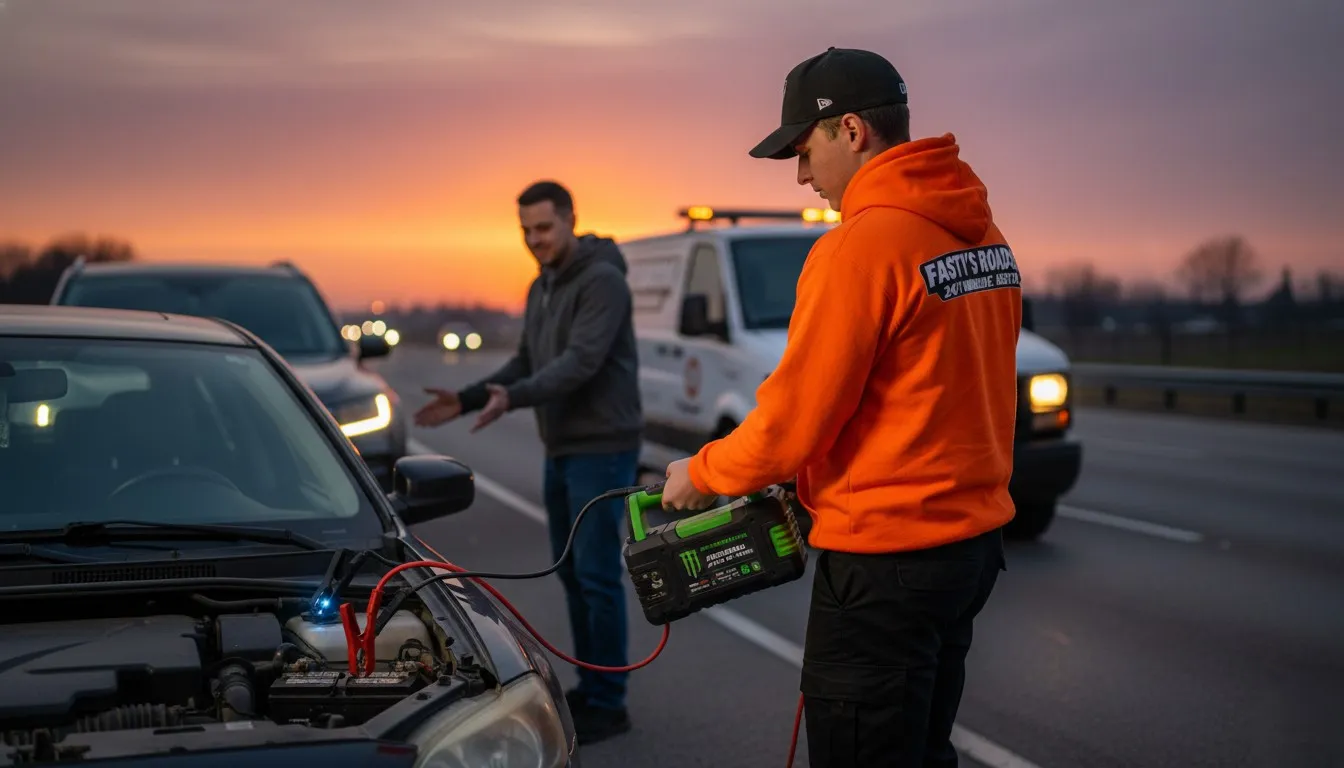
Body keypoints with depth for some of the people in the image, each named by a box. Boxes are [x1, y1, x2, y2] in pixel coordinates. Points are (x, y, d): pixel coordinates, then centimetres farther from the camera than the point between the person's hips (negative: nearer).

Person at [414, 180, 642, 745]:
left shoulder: (602, 280, -15)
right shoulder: (541, 288, 14)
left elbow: (581, 361, -25)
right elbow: (526, 363, 18)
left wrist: (513, 399, -36)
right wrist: (467, 399, 7)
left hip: (602, 449, -9)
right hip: (561, 449, 9)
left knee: (597, 573, -6)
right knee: (570, 570, 13)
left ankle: (608, 704, 2)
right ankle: (590, 687, 23)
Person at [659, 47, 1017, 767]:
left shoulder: (861, 245, -19)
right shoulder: (983, 235, 7)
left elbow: (794, 416, -16)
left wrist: (702, 475, 1)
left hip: (886, 560, -8)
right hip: (972, 537, 9)